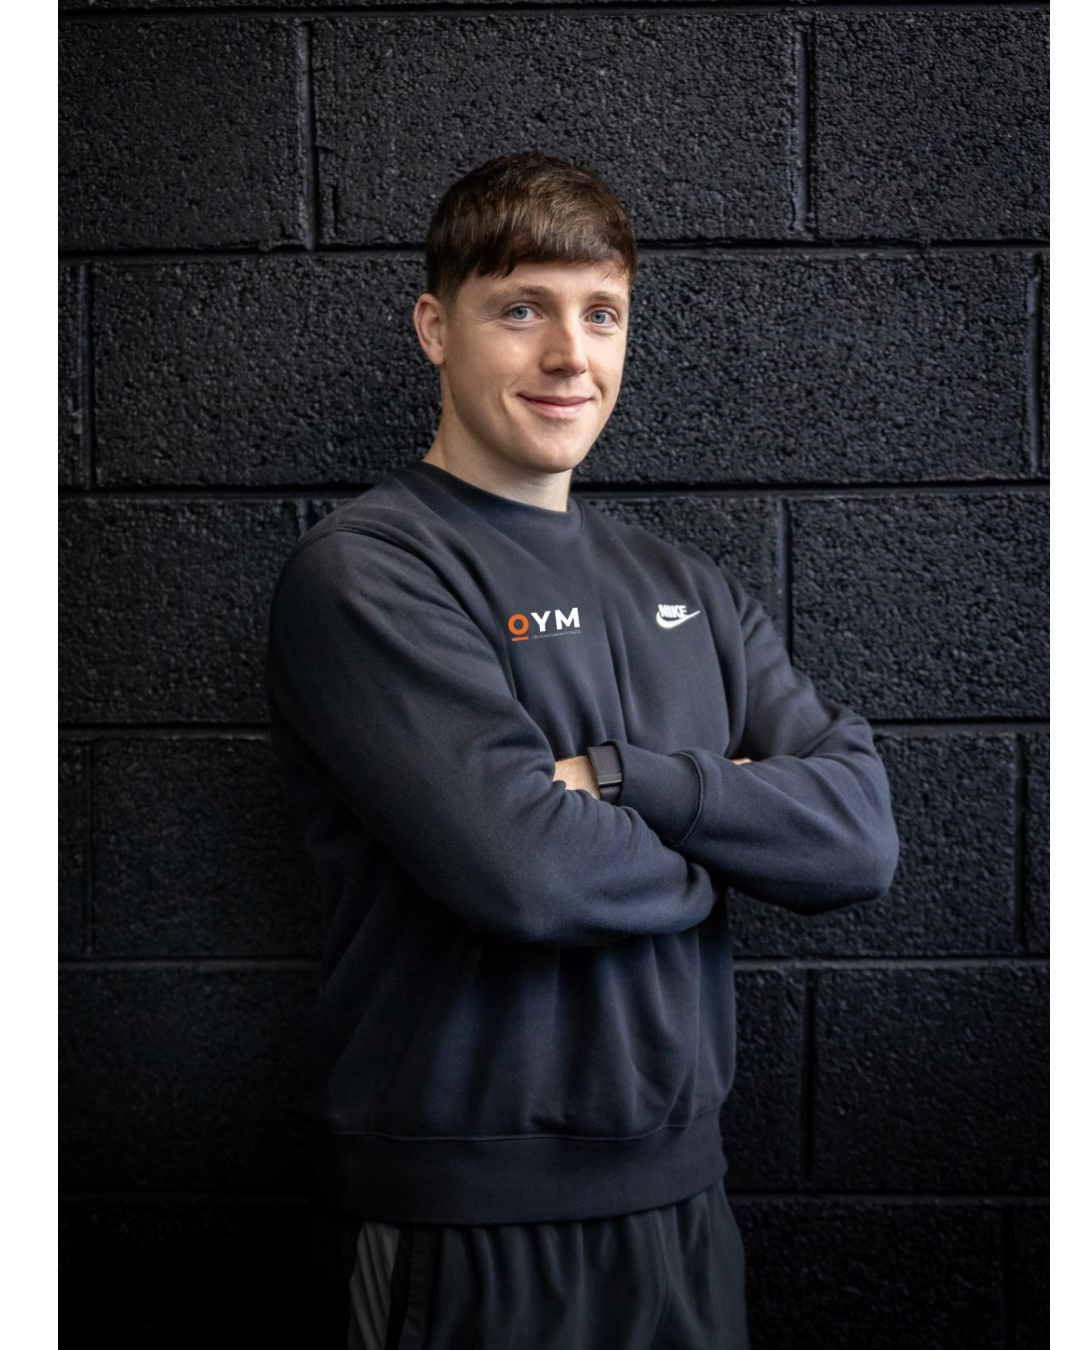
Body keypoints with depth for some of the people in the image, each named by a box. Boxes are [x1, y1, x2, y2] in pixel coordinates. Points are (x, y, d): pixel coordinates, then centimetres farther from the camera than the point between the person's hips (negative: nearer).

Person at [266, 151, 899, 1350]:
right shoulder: (362, 573, -10)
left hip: (678, 1191, 6)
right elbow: (520, 866, -23)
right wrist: (716, 843, -5)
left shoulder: (684, 589, 10)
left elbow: (861, 834, -2)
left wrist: (620, 778, -15)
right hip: (474, 1218, -6)